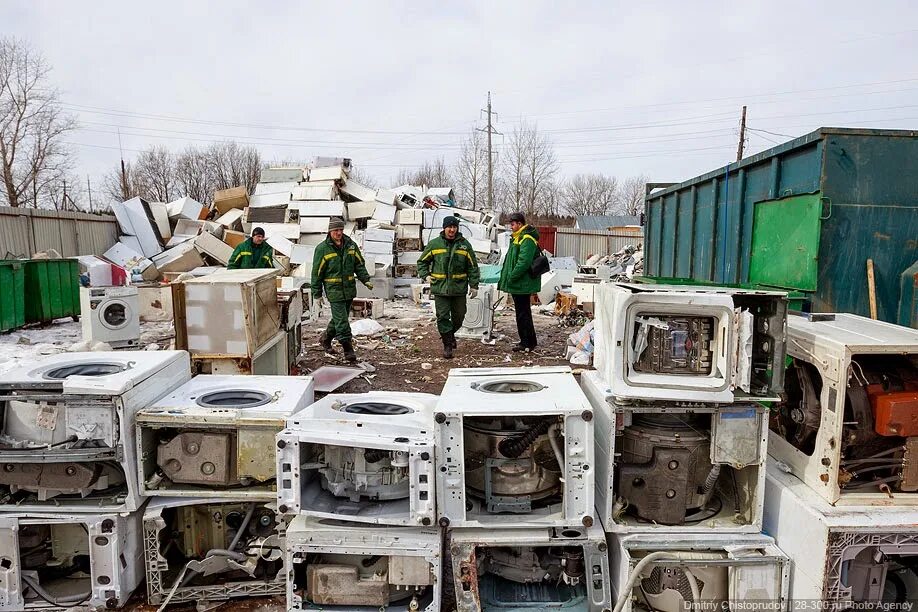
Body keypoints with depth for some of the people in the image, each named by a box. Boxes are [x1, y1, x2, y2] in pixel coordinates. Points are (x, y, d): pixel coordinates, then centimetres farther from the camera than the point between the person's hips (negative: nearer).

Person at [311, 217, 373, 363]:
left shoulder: (351, 245, 7)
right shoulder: (322, 248, -5)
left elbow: (359, 264, 15)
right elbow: (317, 272, -2)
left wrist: (366, 280, 1)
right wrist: (317, 293, -2)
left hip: (349, 289, 5)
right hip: (333, 289, -5)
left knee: (340, 318, 16)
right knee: (341, 320, -8)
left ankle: (326, 338, 38)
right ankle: (348, 349, -3)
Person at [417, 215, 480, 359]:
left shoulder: (464, 244, 3)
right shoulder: (434, 244, 2)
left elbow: (473, 266, 6)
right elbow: (422, 261, 14)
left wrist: (474, 285, 3)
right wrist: (426, 275, 0)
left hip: (459, 288, 1)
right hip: (440, 288, -1)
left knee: (459, 316, 12)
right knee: (443, 317, -3)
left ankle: (451, 333, 39)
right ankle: (447, 344, 7)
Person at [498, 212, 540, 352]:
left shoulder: (527, 240, -17)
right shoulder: (517, 238, 17)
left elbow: (523, 263, -25)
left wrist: (511, 277, -20)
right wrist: (505, 277, 16)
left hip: (522, 284, -11)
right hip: (518, 284, 11)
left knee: (523, 313, -5)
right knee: (521, 313, 14)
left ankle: (528, 342, 2)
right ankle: (525, 341, 22)